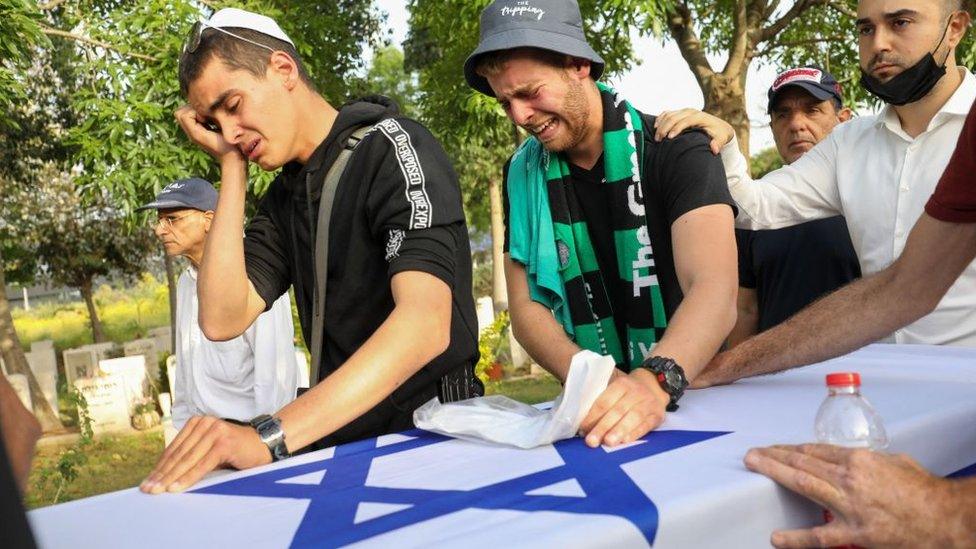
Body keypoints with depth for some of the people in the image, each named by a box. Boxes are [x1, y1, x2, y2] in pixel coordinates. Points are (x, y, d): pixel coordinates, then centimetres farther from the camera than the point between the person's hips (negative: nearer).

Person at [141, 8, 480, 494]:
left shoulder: (391, 147, -10)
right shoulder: (285, 197, 11)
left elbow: (426, 325, -24)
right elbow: (222, 320, -1)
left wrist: (269, 436, -32)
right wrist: (232, 168, 1)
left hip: (432, 434, -5)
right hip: (345, 441, 6)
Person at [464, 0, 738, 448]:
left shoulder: (676, 151, -10)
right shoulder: (523, 175, 2)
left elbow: (715, 289, -22)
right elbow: (526, 307, 0)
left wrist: (655, 381, -39)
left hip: (691, 390, -2)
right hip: (599, 402, 2)